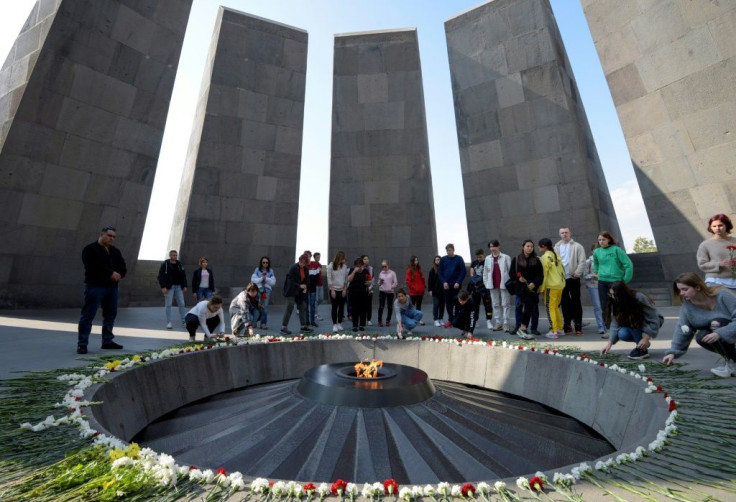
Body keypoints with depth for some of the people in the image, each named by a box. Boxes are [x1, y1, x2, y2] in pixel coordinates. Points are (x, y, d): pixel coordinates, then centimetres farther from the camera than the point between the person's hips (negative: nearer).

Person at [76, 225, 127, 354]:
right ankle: (82, 344, 3)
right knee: (88, 315, -4)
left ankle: (107, 341, 21)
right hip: (95, 286, -6)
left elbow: (123, 267, 10)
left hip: (112, 287, 7)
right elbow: (94, 266, -17)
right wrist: (111, 273, -18)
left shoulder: (116, 251, 17)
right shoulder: (90, 249, -2)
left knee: (110, 314, 11)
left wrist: (118, 274, -11)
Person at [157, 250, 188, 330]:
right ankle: (168, 322, 10)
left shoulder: (179, 264, 9)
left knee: (182, 304, 2)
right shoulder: (165, 264, -4)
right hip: (169, 287, -4)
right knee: (168, 305, 2)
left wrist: (184, 286, 6)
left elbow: (183, 275, 13)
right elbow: (160, 276, -8)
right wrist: (163, 287, -16)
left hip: (178, 286, 4)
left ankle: (184, 321, 7)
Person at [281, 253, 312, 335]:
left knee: (303, 308, 10)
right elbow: (290, 281, -18)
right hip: (291, 291, -7)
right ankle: (284, 327, 2)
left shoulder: (306, 269, 5)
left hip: (300, 292, 7)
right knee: (289, 308, -7)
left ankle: (304, 326, 19)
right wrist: (300, 286, -22)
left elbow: (306, 280, 13)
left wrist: (305, 287, -5)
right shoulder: (293, 268, -15)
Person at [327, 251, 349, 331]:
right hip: (334, 290, -3)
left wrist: (344, 289, 0)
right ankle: (334, 324, 9)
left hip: (342, 290, 3)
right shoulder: (331, 266, -7)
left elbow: (346, 278, 6)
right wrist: (332, 290, -11)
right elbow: (329, 279, -7)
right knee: (334, 307, 1)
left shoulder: (344, 266, 2)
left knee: (341, 307, 6)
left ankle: (339, 323, 18)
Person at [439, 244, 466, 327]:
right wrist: (444, 282, -7)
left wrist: (458, 282, -14)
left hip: (456, 284, -2)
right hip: (446, 285, 2)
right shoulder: (443, 259, 3)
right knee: (448, 303, 6)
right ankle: (450, 320, 17)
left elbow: (463, 271, -4)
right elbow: (439, 271, 4)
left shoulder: (459, 259, -2)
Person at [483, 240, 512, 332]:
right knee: (495, 304, 10)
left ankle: (505, 323, 8)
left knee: (505, 304, 1)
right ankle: (498, 322, 19)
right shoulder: (488, 258, 9)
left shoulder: (506, 257, -2)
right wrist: (486, 283, 6)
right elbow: (485, 272, 12)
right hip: (492, 285, 4)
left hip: (503, 284, -4)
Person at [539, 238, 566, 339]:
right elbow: (561, 269, 15)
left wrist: (541, 288, -9)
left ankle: (554, 332, -2)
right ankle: (560, 329, 25)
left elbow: (544, 273, -14)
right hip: (560, 285, 8)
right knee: (556, 307, 18)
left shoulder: (545, 257, -11)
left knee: (550, 308, -3)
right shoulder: (556, 255, 13)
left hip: (551, 286, -8)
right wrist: (562, 281, 20)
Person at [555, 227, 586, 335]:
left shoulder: (577, 246, 0)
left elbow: (582, 262, -7)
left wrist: (577, 274, -14)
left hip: (573, 278, -3)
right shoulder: (557, 247, 10)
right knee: (564, 302, 9)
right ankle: (567, 324, 18)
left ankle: (578, 325, 7)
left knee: (576, 301, 1)